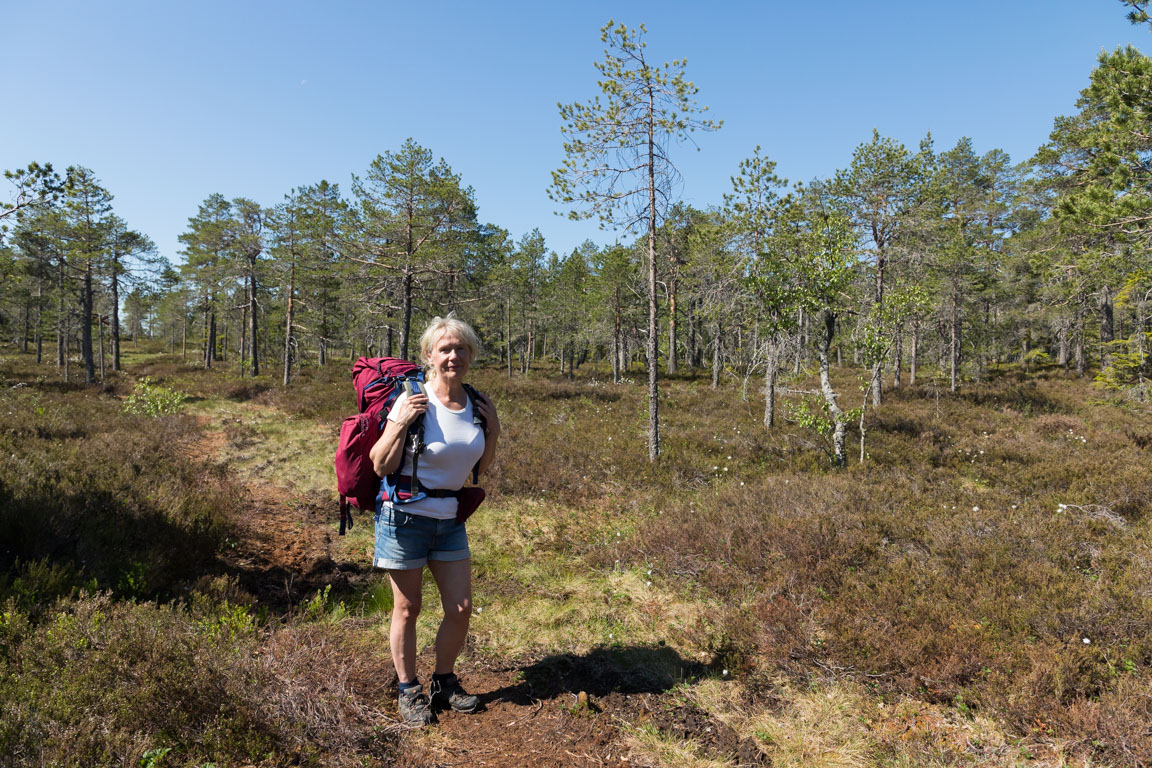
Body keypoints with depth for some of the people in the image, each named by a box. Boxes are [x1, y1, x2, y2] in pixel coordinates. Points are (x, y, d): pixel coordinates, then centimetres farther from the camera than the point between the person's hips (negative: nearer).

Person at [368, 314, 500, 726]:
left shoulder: (477, 404, 2)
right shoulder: (413, 401, -14)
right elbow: (381, 466, -14)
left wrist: (493, 432, -2)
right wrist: (400, 423, -25)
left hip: (450, 521, 5)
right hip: (405, 518, -5)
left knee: (461, 609, 8)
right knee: (407, 610, 9)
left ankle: (444, 683, 31)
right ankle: (409, 692, 29)